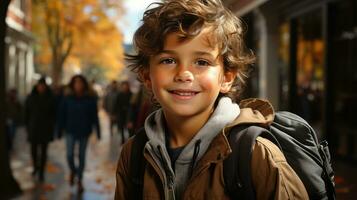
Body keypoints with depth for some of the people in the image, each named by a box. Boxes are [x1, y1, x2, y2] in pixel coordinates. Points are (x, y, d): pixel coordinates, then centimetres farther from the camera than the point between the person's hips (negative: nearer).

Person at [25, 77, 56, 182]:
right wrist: (27, 126, 1)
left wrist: (52, 127, -5)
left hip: (46, 128, -1)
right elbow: (26, 113, 2)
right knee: (34, 150, 10)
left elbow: (54, 114, -1)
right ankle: (36, 167, 36)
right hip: (33, 128, 1)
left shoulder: (51, 98, -6)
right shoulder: (30, 98, -4)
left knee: (43, 151, 2)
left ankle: (41, 173, 9)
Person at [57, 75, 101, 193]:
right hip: (71, 131, 0)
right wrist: (59, 131, -1)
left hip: (84, 132, 0)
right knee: (69, 155, -9)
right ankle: (73, 170, 24)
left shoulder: (90, 99, -5)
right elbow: (62, 116, -1)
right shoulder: (67, 98, -4)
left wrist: (98, 132, -5)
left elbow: (94, 116, -4)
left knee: (82, 157, 8)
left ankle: (79, 180, 25)